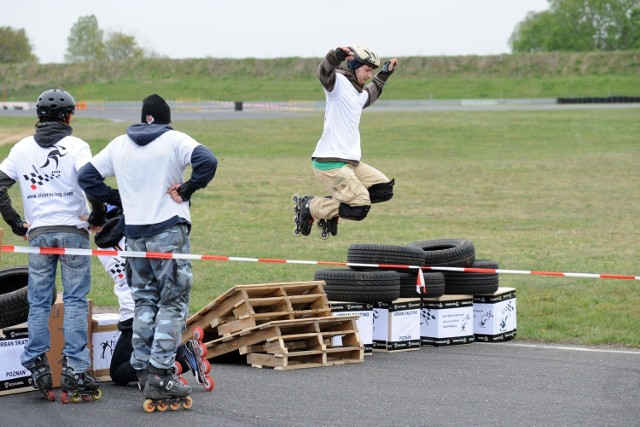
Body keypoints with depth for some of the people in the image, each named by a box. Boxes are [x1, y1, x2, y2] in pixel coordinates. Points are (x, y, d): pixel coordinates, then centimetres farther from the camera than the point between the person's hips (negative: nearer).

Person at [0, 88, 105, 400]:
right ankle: (74, 369, -4)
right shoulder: (75, 146, -3)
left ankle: (37, 365, 5)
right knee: (75, 301, 0)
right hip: (73, 231, -3)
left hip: (38, 233, 3)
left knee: (38, 302, 8)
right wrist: (98, 216, -4)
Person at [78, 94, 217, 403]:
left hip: (134, 233, 5)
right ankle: (160, 375, -8)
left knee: (144, 301, 15)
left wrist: (117, 199, 13)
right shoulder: (175, 140, -4)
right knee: (173, 303, -1)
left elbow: (86, 176, 13)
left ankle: (142, 369, 14)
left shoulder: (118, 145, 10)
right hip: (169, 231, -5)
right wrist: (187, 189, -7)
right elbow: (208, 162, -19)